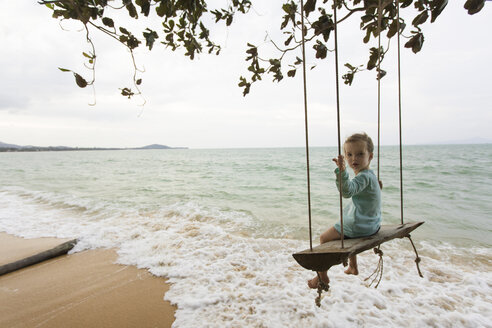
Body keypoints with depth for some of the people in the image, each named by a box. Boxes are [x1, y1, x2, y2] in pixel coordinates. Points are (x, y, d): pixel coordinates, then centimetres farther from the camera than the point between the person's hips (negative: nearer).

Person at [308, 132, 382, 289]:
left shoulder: (364, 177, -26)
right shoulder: (370, 174, 7)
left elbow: (347, 191, -47)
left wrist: (341, 171, -56)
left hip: (360, 227, -10)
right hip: (371, 224, 10)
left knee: (324, 238, 3)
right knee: (347, 233, 39)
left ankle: (322, 276, 16)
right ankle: (353, 267, 50)